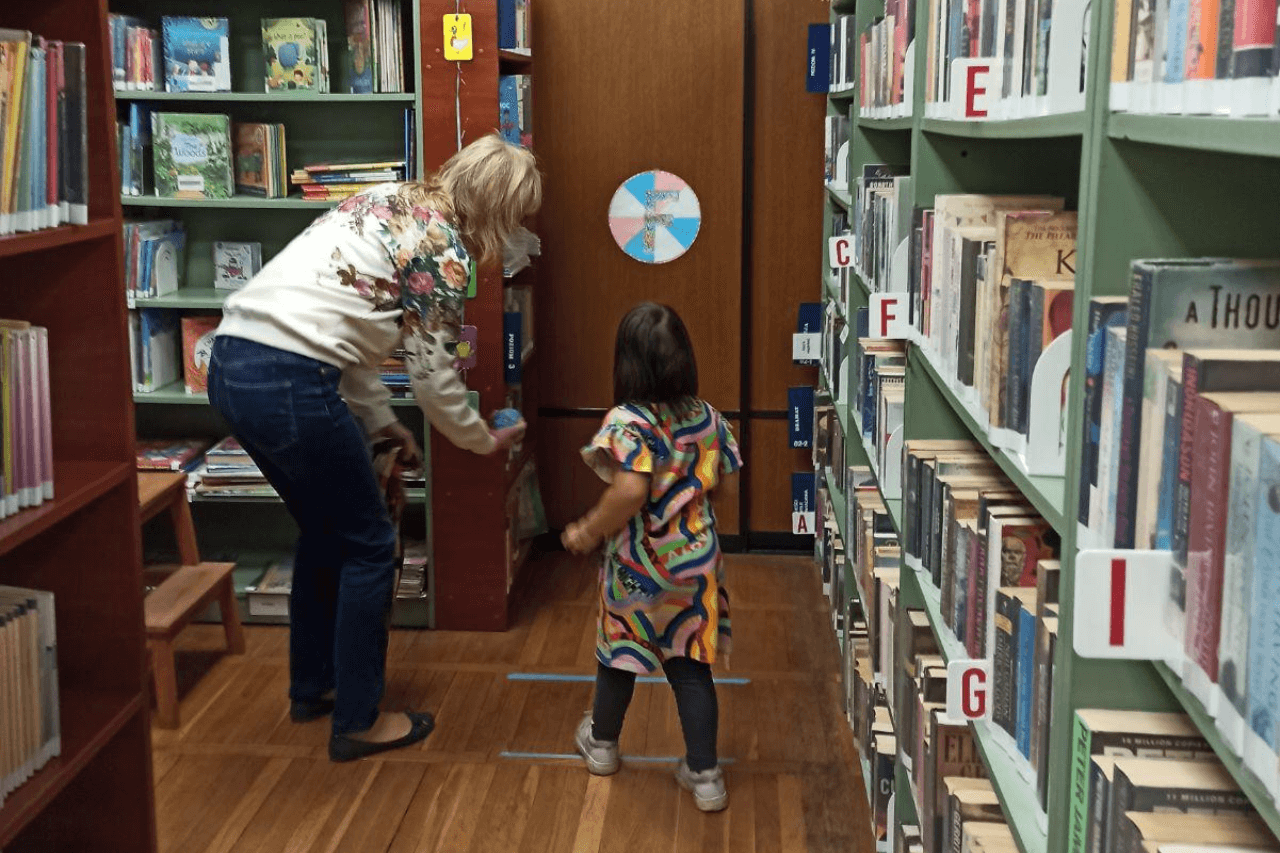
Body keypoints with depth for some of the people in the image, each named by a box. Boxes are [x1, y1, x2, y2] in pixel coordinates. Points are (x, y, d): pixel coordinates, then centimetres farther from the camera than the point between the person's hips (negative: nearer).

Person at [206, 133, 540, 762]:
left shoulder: (392, 200, 20)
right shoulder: (445, 250, -5)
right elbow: (433, 375, -2)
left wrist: (381, 422, 25)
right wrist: (486, 441, 16)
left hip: (231, 362, 9)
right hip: (289, 383, -9)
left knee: (326, 531, 25)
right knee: (369, 546, 7)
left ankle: (311, 687, 39)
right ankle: (357, 722, 17)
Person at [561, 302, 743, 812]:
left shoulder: (626, 421, -21)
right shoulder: (707, 418, -4)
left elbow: (630, 490, -33)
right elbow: (719, 480, 4)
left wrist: (588, 532, -20)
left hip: (637, 566, -3)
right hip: (696, 560, 4)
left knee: (619, 655, 19)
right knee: (691, 666, 11)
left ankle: (601, 743, 42)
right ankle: (704, 775, 13)